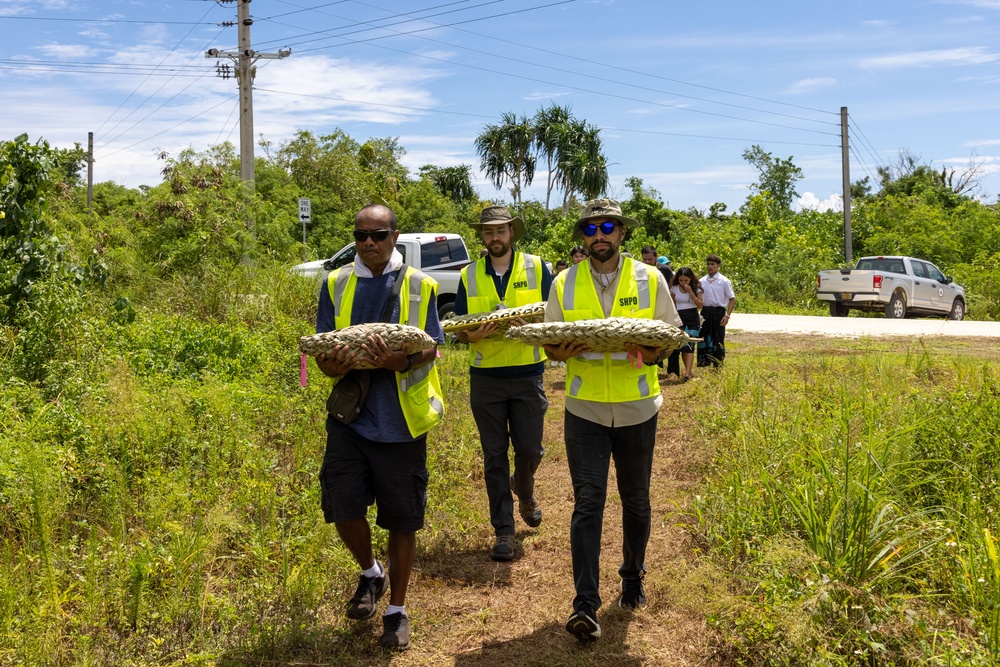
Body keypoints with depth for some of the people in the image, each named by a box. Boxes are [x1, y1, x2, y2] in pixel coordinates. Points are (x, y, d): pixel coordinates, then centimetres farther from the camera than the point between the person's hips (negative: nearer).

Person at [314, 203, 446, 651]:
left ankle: (397, 610, 26)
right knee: (342, 507, -4)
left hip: (401, 420, -1)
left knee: (401, 519, 6)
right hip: (350, 416, 2)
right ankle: (371, 573, 29)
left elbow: (430, 349, -4)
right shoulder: (336, 285, 5)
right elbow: (322, 346, 5)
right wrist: (332, 365, -20)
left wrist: (400, 362, -26)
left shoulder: (419, 286, 0)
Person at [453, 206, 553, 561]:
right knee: (494, 455, 5)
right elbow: (459, 328, 6)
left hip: (528, 374, -1)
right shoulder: (469, 275, 6)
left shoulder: (536, 268, 2)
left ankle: (524, 491, 40)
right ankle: (503, 529, 15)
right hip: (485, 376, 1)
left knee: (529, 449, 6)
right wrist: (471, 335, -17)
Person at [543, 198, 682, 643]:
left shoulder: (649, 279, 1)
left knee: (635, 501, 15)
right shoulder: (565, 283, 3)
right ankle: (585, 603, -2)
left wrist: (652, 353, -17)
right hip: (584, 409, 0)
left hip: (636, 409, 1)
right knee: (587, 503, -5)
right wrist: (562, 352, -15)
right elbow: (550, 343, 9)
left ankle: (632, 577, 38)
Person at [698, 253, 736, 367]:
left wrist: (727, 315, -12)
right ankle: (703, 362, 14)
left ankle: (718, 365, 13)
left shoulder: (724, 281, -3)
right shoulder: (702, 281, 7)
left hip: (718, 312, -3)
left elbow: (732, 299, -3)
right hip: (705, 312, 3)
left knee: (718, 340, 3)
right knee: (703, 337, 4)